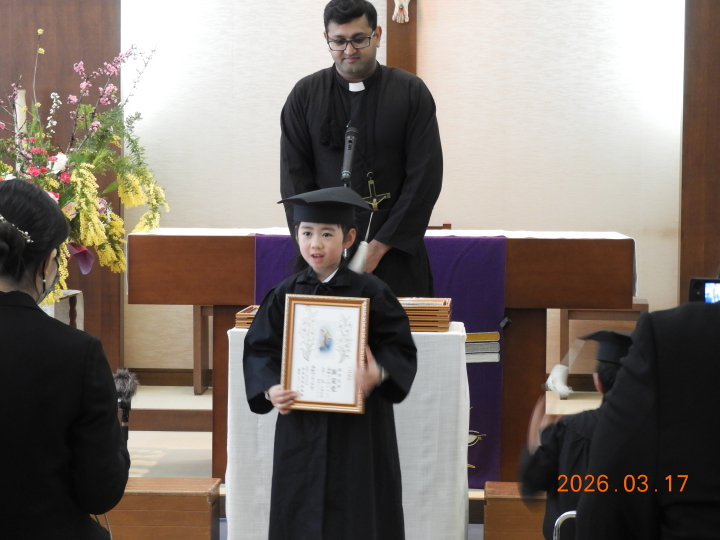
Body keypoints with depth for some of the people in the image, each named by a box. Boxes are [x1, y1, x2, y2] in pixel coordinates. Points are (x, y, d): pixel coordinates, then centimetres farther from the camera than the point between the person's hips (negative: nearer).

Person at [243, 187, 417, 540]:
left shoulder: (370, 293, -4)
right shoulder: (286, 295, 4)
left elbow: (401, 348, -5)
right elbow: (259, 348, 4)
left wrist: (379, 373, -25)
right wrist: (270, 389, -14)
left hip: (358, 427, -2)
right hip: (300, 427, 3)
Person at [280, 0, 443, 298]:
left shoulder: (411, 92, 1)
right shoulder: (306, 95, 5)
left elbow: (425, 178, -3)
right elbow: (294, 180, 3)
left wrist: (380, 246, -9)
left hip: (394, 250, -1)